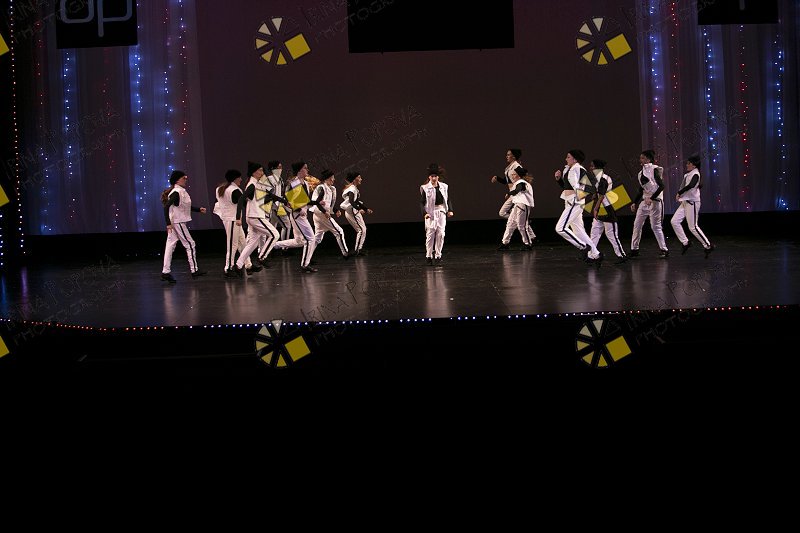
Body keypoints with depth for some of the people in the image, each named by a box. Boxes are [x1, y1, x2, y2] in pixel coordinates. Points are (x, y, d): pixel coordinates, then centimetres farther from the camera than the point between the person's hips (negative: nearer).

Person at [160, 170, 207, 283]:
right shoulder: (176, 193, -17)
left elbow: (185, 206, 25)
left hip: (175, 223, 9)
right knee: (190, 244, 0)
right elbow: (166, 207, -24)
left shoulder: (182, 191, 12)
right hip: (177, 222, -9)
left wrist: (198, 209, 18)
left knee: (170, 246, 7)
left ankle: (166, 272, 8)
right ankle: (194, 270, 7)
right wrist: (168, 223, -28)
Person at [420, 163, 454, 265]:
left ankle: (438, 255, 6)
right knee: (430, 234, -5)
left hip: (441, 212, 3)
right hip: (431, 213, -3)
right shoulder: (425, 188, -2)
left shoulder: (444, 187, 8)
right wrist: (424, 213, -16)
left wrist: (450, 210, 0)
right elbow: (422, 202, -3)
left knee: (441, 234, -2)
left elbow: (448, 199, 12)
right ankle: (429, 256, 5)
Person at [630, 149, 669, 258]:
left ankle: (664, 250, 1)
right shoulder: (641, 173, 14)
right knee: (637, 224, 5)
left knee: (655, 226, -8)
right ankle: (634, 250, 11)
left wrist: (651, 198, -22)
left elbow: (661, 186, -16)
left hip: (655, 201, -8)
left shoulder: (654, 169, -8)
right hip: (644, 202, 8)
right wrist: (634, 202, 12)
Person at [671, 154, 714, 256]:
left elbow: (691, 185, -34)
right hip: (685, 202, 9)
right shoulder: (688, 174, 14)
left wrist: (679, 193, -23)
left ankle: (708, 246, 4)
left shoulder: (695, 174, -14)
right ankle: (685, 242, 10)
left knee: (693, 227, -7)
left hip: (692, 202, -9)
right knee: (674, 221, 3)